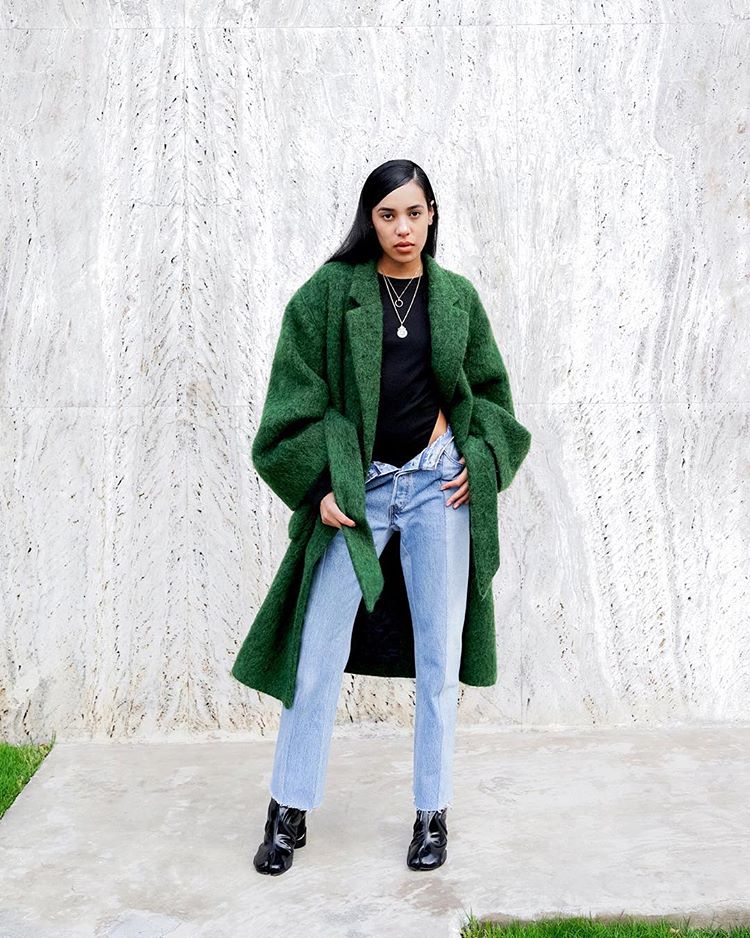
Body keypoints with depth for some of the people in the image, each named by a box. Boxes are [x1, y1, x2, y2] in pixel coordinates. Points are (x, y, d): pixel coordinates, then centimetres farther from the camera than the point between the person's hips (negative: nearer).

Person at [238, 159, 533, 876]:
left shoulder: (457, 297, 8)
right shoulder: (329, 293, 0)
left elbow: (489, 390, 16)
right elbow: (298, 395, -2)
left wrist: (481, 459, 1)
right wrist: (320, 485, -10)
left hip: (438, 484, 2)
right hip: (355, 488, -2)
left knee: (439, 655, 6)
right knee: (320, 652, 1)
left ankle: (433, 812, 22)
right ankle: (289, 812, 18)